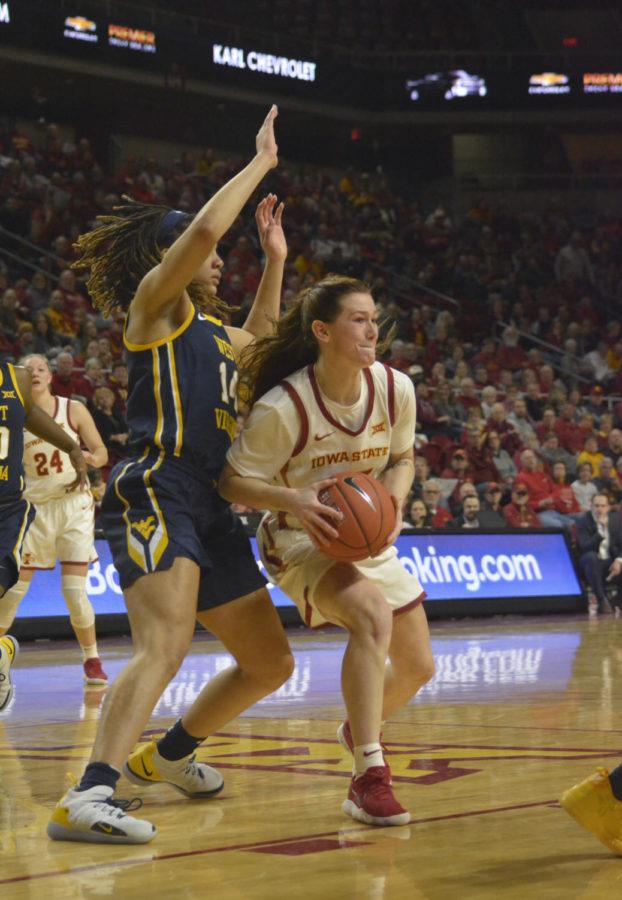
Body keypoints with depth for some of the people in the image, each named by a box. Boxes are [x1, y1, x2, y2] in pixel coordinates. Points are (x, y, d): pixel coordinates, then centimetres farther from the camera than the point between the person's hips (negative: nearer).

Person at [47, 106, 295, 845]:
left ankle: (167, 755, 34)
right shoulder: (156, 302, 0)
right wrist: (259, 165, -4)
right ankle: (87, 797, -41)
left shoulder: (206, 327, 24)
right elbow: (204, 228, -16)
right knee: (165, 646, -30)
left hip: (210, 509, 9)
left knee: (269, 663, 14)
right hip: (156, 496, -9)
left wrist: (274, 258, 38)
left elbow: (257, 340, 46)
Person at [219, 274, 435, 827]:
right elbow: (232, 481, -18)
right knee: (372, 615, -35)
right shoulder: (283, 407, -26)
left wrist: (394, 495, -15)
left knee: (418, 667, 10)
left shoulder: (395, 389, -11)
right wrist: (293, 500, -35)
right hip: (303, 540, -6)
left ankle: (359, 728, 45)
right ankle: (369, 778, -34)